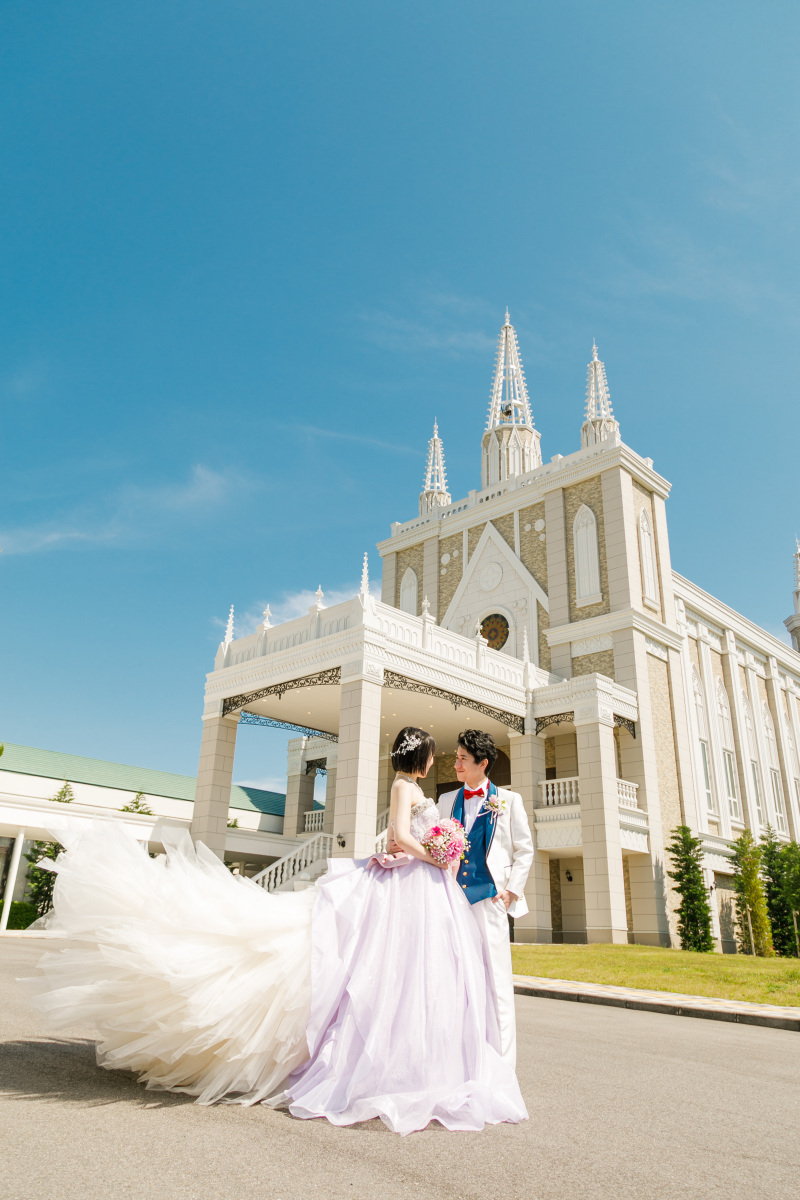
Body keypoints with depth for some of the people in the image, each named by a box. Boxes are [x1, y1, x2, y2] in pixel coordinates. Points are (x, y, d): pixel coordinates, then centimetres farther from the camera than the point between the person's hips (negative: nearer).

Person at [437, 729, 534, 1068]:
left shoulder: (508, 800, 6)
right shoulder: (446, 801, 14)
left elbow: (524, 849, 8)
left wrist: (512, 890, -1)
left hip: (489, 898, -3)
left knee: (496, 980, -1)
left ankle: (502, 1062, 9)